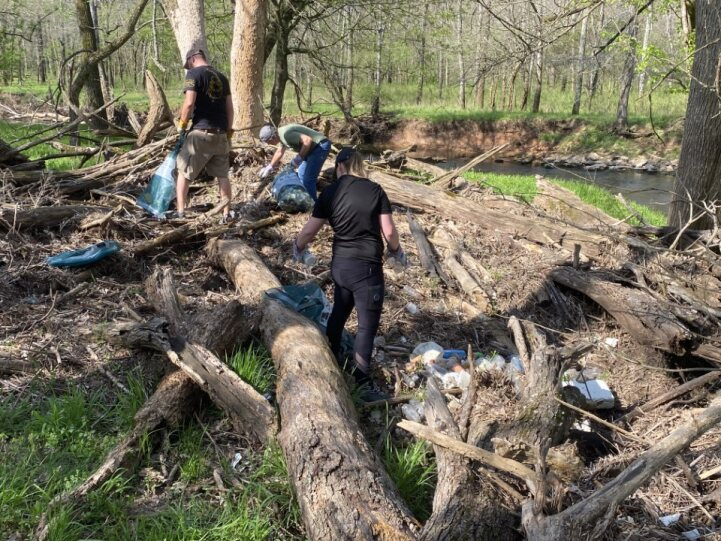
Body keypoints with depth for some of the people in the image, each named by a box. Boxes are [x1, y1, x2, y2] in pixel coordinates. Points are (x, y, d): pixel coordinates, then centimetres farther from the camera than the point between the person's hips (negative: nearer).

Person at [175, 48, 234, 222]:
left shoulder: (194, 74, -5)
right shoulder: (222, 77, 14)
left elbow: (189, 103, -15)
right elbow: (230, 108, 14)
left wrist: (182, 123, -1)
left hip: (201, 132, -5)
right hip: (221, 134, 5)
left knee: (183, 172, 7)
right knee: (222, 175, 13)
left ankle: (180, 212, 5)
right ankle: (227, 214, 13)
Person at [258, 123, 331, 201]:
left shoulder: (286, 134, -23)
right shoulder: (281, 134, 10)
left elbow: (308, 140, -30)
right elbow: (279, 152, 28)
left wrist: (299, 158, -23)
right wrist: (270, 167, 34)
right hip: (314, 148, 11)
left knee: (308, 180, -12)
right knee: (301, 174, 22)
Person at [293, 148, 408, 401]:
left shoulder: (330, 193, 1)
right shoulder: (375, 190, -5)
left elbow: (309, 230, 2)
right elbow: (389, 231, -6)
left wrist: (297, 247, 22)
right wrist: (397, 251, 13)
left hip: (340, 264, 4)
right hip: (366, 266, -4)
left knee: (338, 313, 25)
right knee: (367, 324, 1)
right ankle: (361, 383, 3)